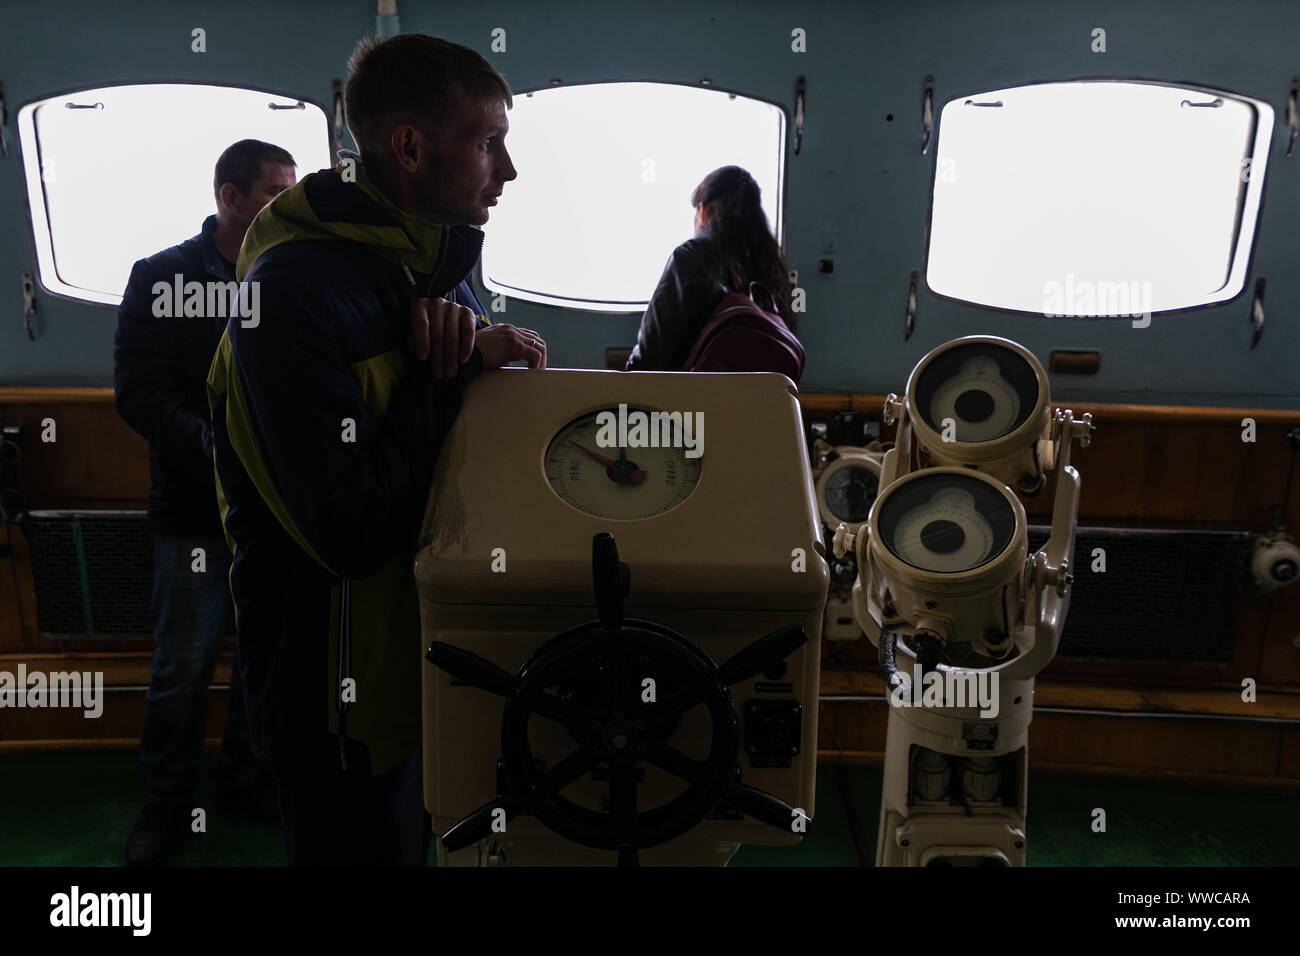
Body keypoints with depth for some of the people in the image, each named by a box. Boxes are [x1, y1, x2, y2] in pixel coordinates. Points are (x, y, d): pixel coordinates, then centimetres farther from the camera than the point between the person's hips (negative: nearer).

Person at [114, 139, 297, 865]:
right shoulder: (161, 279, -2)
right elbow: (140, 395, -9)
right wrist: (222, 448, -22)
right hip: (198, 510, -2)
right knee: (183, 667, 7)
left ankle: (247, 778, 32)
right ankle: (167, 805, 26)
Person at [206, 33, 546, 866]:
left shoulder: (433, 259, 5)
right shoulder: (293, 291, -24)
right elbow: (355, 533, -29)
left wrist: (465, 327, -14)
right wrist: (452, 365, -23)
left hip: (432, 650, 8)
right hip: (344, 699, -8)